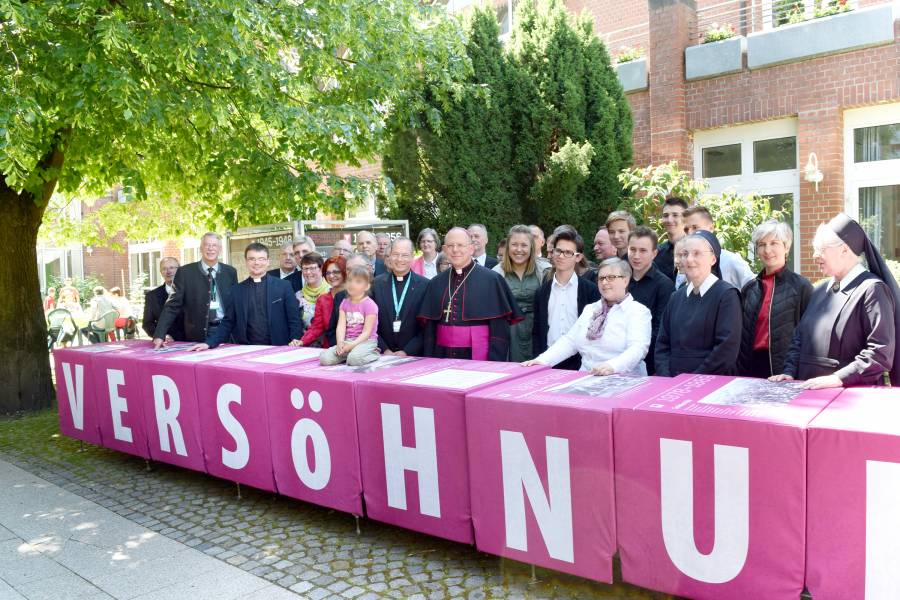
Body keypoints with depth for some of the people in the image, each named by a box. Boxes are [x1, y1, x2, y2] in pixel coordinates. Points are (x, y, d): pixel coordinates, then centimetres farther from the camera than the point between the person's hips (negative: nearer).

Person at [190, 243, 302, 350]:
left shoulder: (284, 286, 4)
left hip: (278, 350, -3)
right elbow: (228, 323, 11)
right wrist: (209, 343, -2)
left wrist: (295, 340, -14)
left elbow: (294, 319, 3)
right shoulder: (237, 290, 12)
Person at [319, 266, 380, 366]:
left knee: (354, 359, -37)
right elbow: (341, 326, 0)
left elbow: (367, 332, -12)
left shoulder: (369, 304, -8)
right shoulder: (344, 303, 10)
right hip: (347, 341, 5)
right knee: (324, 358, -18)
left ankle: (374, 354, -6)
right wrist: (340, 342, -19)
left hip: (366, 341, -5)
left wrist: (352, 345, -23)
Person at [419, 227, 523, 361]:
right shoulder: (436, 283, 7)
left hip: (478, 356, -3)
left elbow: (500, 330, -8)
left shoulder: (491, 280, -6)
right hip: (443, 357, 4)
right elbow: (429, 329, 10)